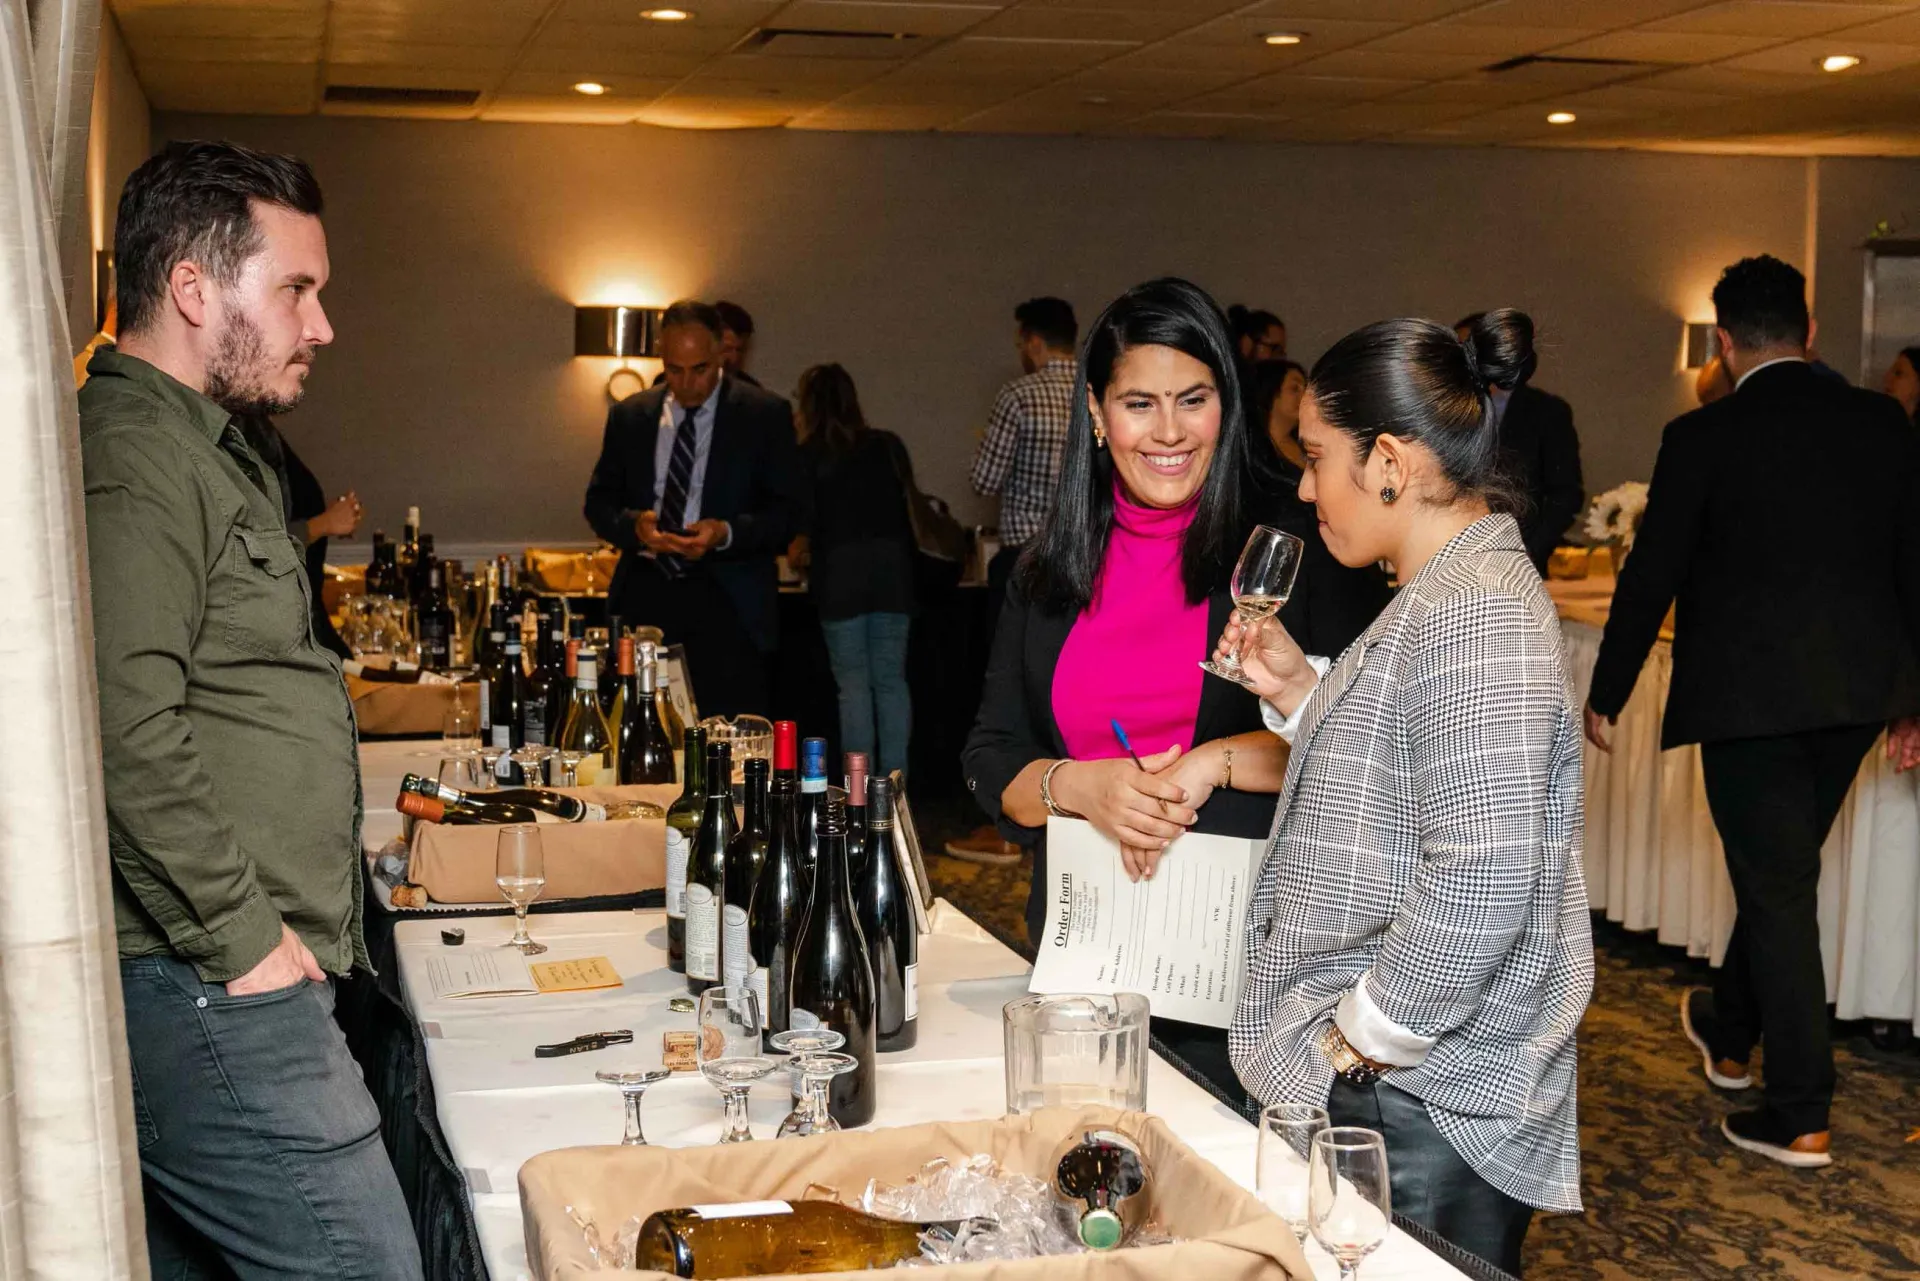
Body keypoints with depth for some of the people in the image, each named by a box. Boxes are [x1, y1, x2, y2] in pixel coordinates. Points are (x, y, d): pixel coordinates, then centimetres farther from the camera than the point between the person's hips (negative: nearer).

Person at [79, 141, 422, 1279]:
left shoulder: (208, 448, 21)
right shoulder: (133, 458, -15)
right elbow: (126, 729, -27)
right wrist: (240, 933, -18)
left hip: (212, 976, 11)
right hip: (209, 996, -11)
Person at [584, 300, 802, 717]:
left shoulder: (765, 414, 3)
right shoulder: (630, 415, 13)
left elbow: (788, 511, 0)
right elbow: (598, 502, 14)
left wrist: (726, 533, -17)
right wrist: (632, 524, -9)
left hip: (727, 601, -3)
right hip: (644, 595, 3)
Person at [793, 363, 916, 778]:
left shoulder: (807, 456, -3)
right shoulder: (888, 446, 7)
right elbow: (905, 508, 12)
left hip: (840, 572, -3)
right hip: (892, 565, 3)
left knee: (853, 683, 0)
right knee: (892, 679, 7)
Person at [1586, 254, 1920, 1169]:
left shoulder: (1703, 437, -9)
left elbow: (1651, 576, -5)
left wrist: (1605, 694, 7)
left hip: (1750, 696, -5)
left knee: (1778, 889, 2)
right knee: (1782, 875, 22)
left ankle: (1800, 1118, 5)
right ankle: (1729, 1030, 43)